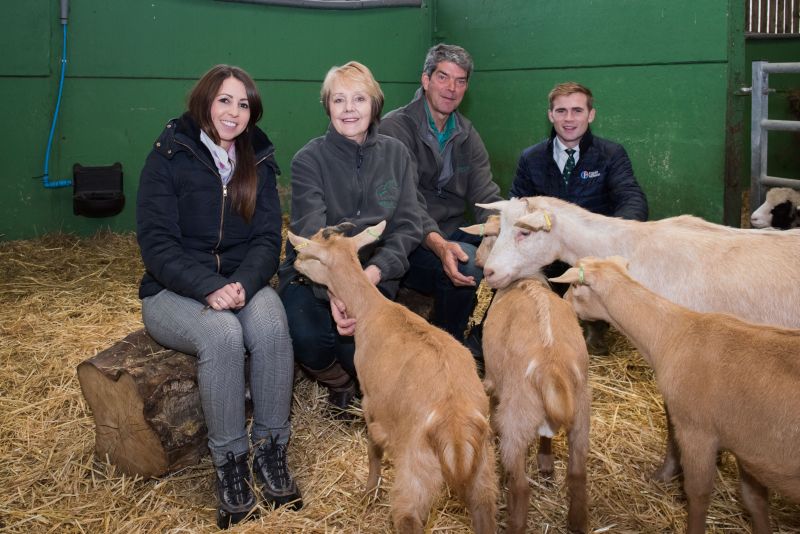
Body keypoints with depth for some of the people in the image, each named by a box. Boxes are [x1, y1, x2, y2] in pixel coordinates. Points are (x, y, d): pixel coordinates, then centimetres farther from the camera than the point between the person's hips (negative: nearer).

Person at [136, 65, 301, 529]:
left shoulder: (258, 162, 8)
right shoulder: (169, 158, -4)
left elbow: (268, 240, 1)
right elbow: (157, 245, -12)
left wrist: (243, 284, -21)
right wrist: (210, 288, -27)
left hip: (243, 284, 3)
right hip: (174, 292, -3)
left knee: (272, 326, -31)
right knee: (223, 334, -34)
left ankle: (272, 451, -18)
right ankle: (230, 462, -20)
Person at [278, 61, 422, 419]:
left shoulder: (395, 154, 3)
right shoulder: (309, 160, -6)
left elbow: (408, 226, -4)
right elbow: (311, 233, -19)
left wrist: (374, 272, -25)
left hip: (374, 276, 1)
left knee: (358, 346, -27)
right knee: (308, 339, -30)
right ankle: (338, 382, 7)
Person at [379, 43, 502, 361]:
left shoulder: (466, 135, 12)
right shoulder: (396, 128, -10)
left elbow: (485, 195, 1)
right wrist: (439, 245, -41)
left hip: (453, 235, 7)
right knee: (468, 263, -33)